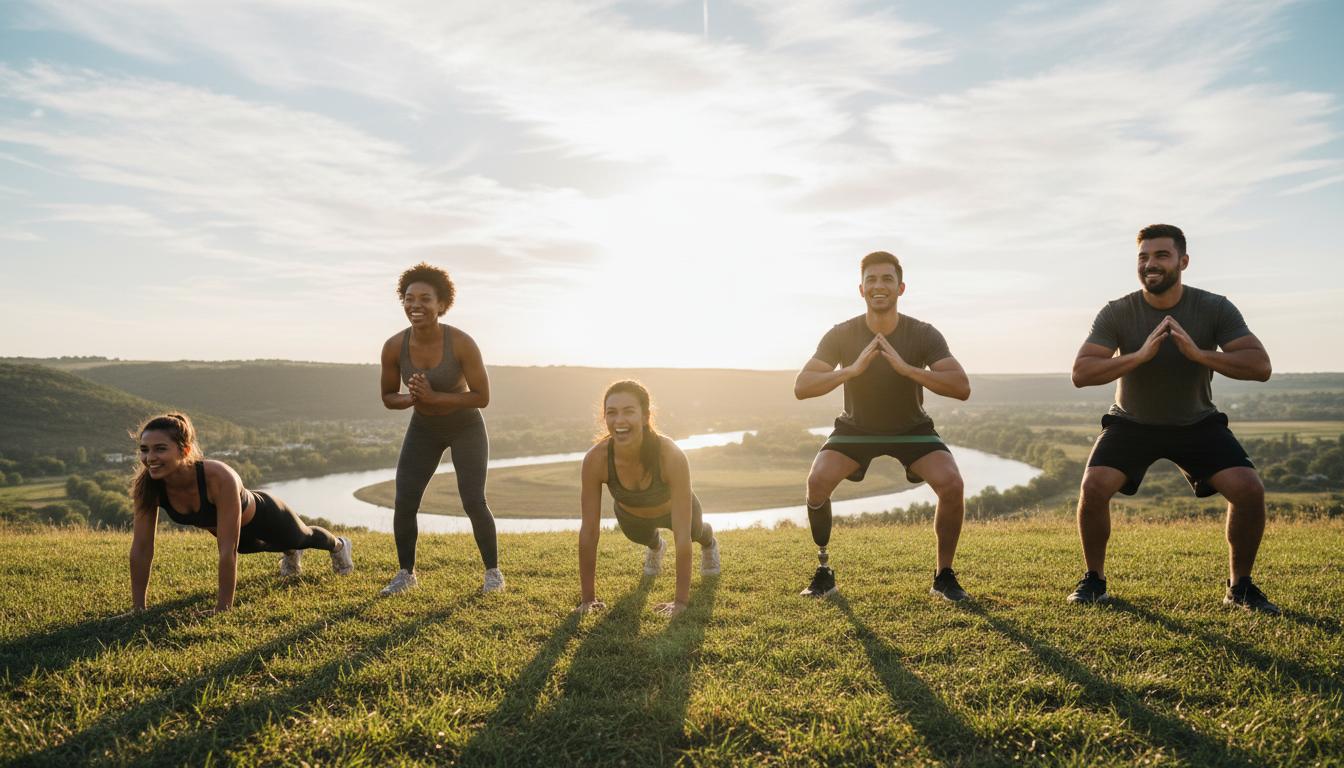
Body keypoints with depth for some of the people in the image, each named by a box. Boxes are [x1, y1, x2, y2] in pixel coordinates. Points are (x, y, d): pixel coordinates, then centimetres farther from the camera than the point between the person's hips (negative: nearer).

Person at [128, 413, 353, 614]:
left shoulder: (219, 477, -48)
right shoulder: (147, 485, -33)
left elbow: (228, 550, -44)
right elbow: (141, 549, -25)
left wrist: (223, 609, -41)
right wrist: (138, 608, -23)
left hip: (263, 515, -4)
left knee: (303, 538, 30)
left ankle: (338, 545, 65)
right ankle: (290, 553, 73)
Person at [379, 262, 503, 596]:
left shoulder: (462, 343, -27)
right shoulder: (394, 347, -17)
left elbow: (482, 396, -23)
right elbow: (388, 397, -4)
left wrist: (434, 397, -31)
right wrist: (411, 398, -27)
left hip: (466, 428, -3)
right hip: (423, 429, 3)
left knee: (473, 502, -8)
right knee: (403, 503, -5)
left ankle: (493, 571, 13)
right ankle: (406, 573, 16)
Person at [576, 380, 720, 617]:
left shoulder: (671, 456, -46)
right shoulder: (595, 459, -40)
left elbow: (682, 535, -41)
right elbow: (588, 532, -31)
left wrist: (681, 601, -40)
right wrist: (588, 597, -28)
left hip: (672, 509, -1)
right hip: (630, 516, 1)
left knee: (694, 531, 32)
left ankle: (709, 544, 70)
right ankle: (655, 547, 71)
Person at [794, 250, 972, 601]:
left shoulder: (924, 335, -18)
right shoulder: (841, 335, -17)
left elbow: (962, 388, -28)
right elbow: (801, 387, -25)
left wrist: (905, 368, -40)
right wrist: (852, 369, -40)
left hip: (912, 429, 0)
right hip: (856, 428, 0)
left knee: (951, 484, -24)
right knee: (817, 481, -25)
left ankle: (944, 576, -1)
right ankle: (824, 572, -4)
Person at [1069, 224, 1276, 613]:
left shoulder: (1215, 309, -13)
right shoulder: (1116, 314, -16)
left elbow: (1260, 366, -20)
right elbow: (1080, 373, -26)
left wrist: (1199, 353, -36)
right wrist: (1139, 355, -39)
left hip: (1197, 423, 1)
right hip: (1131, 422, -1)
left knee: (1249, 489, -17)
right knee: (1093, 486, -23)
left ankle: (1240, 587, 7)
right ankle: (1094, 581, -1)